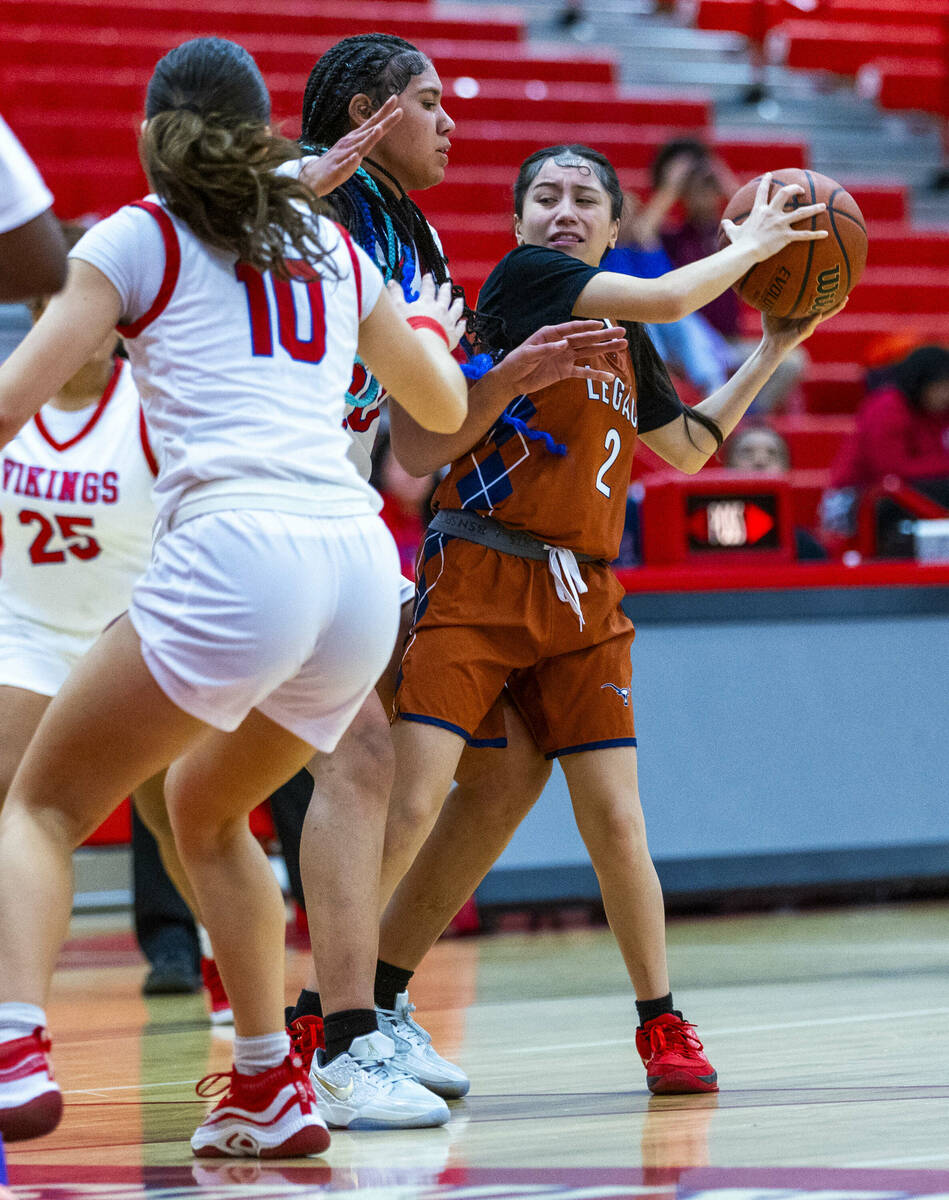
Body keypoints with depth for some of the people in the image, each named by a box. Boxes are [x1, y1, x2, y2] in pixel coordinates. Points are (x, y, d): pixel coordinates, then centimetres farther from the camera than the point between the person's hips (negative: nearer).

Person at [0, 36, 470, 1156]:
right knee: (206, 809, 27)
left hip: (236, 550, -5)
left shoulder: (137, 236, 10)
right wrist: (430, 326, 58)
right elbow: (445, 407, 38)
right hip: (363, 568, 5)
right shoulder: (332, 245, 24)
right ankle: (270, 1089, 21)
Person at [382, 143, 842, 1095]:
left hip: (581, 599, 6)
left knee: (615, 822, 2)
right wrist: (752, 244, 2)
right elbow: (668, 297, -14)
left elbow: (688, 447, 29)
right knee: (405, 807, -13)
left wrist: (773, 349, 24)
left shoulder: (624, 339, 17)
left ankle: (661, 1024, 17)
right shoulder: (521, 276, -3)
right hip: (475, 585, -6)